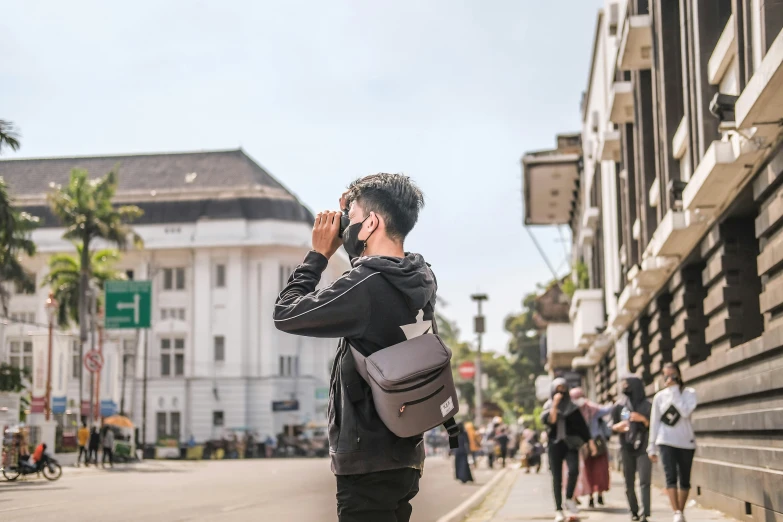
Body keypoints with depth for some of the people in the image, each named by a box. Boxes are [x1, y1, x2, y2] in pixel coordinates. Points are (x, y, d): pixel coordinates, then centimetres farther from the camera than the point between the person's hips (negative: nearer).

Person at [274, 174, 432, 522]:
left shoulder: (366, 285, -21)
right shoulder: (419, 281, 5)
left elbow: (286, 314, -12)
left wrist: (318, 254, -2)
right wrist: (351, 216, 14)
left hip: (369, 464, -9)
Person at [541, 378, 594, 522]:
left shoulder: (572, 406, 8)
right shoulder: (548, 405, 6)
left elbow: (582, 424, 7)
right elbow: (550, 420, -12)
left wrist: (590, 441, 2)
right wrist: (555, 404, -15)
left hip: (570, 443, 0)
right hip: (555, 444, 0)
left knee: (574, 470, -22)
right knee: (557, 477, -1)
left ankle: (569, 499, 0)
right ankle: (558, 510, 4)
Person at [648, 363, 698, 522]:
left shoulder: (689, 393, 0)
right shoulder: (660, 396, 5)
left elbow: (686, 412, -19)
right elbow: (655, 422, 9)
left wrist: (674, 390, -16)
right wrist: (652, 447, 8)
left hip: (686, 442, 0)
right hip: (666, 442, 0)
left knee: (684, 480, 7)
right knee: (671, 477, -17)